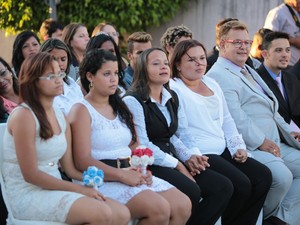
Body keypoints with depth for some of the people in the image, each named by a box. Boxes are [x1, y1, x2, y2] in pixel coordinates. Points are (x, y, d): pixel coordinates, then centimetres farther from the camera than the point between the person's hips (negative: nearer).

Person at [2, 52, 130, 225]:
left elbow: (70, 168, 10)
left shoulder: (61, 118, 12)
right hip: (27, 195, -8)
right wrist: (80, 189, -16)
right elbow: (30, 174, -16)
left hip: (54, 190, 8)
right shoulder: (23, 116, -13)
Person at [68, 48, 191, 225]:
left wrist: (142, 170, -4)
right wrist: (122, 175, -21)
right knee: (159, 208, -28)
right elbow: (83, 161, -13)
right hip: (103, 180, -7)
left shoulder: (120, 108, 20)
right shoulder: (82, 111, -3)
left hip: (131, 175, 7)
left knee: (183, 205, -13)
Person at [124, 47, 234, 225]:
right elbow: (142, 145, -14)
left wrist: (189, 156, -5)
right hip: (149, 165, -8)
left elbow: (175, 136, 16)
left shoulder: (172, 97, 18)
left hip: (172, 161, 8)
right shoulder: (133, 101, -6)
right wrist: (177, 165, -14)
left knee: (224, 187, -10)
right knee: (192, 190, -31)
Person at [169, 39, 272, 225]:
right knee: (241, 185, -25)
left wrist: (238, 147, 9)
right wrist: (187, 156, -24)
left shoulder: (211, 84, 21)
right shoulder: (174, 89, -4)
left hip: (223, 152, 8)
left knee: (263, 176, -9)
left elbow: (227, 120, 23)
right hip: (200, 156, -8)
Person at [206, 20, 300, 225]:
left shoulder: (249, 72, 25)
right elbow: (234, 117, -19)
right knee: (282, 176, -30)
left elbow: (271, 109, 30)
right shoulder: (219, 75, -9)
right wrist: (261, 141, -19)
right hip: (248, 149, -11)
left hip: (273, 145, 11)